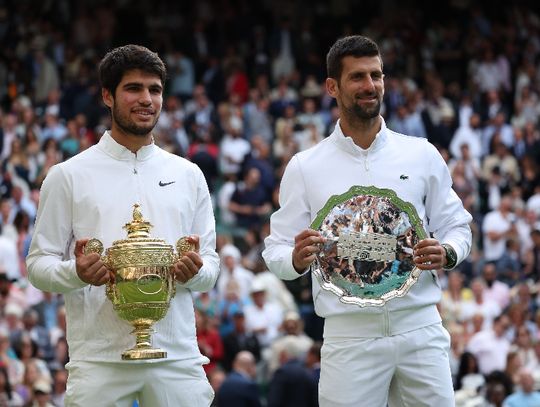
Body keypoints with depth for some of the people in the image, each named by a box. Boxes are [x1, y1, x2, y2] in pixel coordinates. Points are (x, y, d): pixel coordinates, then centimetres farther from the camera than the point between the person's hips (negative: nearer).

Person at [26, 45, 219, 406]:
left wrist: (196, 271, -10)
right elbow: (39, 264, 3)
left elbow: (211, 267, 14)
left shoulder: (188, 175, 14)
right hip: (98, 359, -2)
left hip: (177, 358, 2)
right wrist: (76, 272, -18)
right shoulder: (68, 176, 5)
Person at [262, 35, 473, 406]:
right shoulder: (306, 167, 4)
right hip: (349, 335, -1)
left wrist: (447, 253, -10)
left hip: (420, 328, 1)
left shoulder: (422, 155, 7)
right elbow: (276, 250, 4)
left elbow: (457, 226, 12)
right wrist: (297, 258, -19)